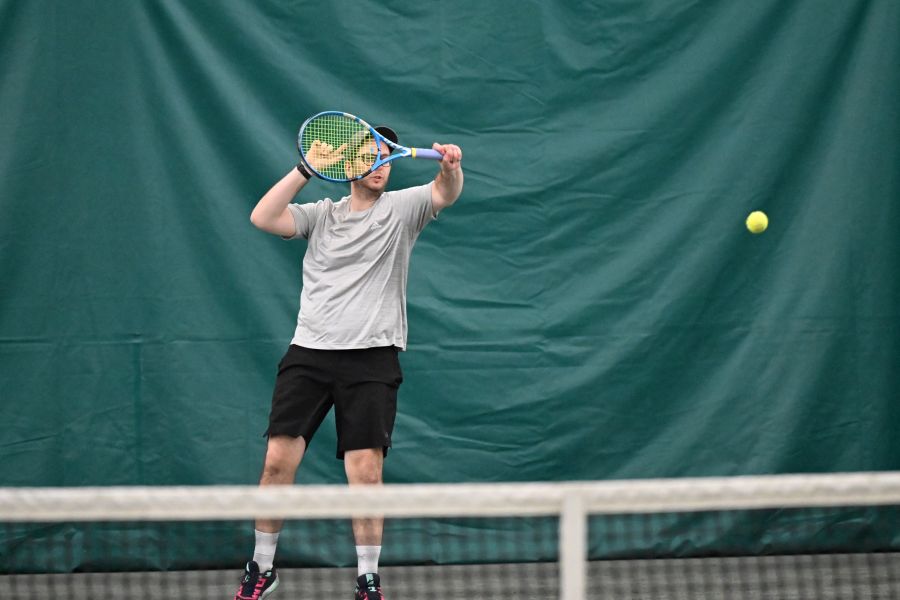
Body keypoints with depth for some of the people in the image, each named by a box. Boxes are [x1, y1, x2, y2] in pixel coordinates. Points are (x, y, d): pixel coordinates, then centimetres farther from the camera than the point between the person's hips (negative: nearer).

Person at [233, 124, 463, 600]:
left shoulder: (401, 208, 6)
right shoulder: (322, 214, 12)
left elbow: (445, 193, -12)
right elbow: (263, 218, -2)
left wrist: (450, 167, -34)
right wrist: (305, 169, -9)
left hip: (371, 358, -2)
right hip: (309, 352, 2)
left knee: (366, 471, -9)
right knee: (278, 460, -4)